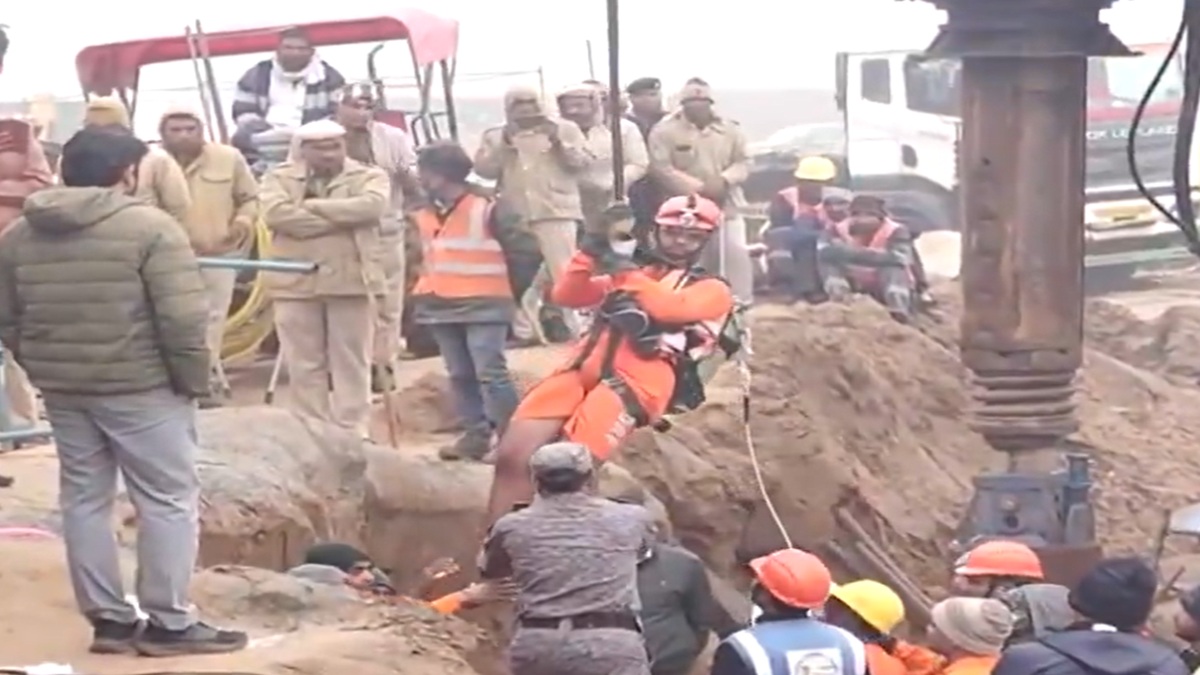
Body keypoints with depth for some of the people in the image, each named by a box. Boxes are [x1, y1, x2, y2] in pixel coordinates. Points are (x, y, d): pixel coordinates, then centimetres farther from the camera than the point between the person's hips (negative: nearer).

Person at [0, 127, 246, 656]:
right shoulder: (148, 226, -12)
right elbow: (182, 317, -17)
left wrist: (45, 369, 18)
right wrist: (193, 377, -5)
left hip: (61, 389, 6)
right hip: (140, 385, -6)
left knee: (84, 499, 13)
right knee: (169, 499, 2)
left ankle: (108, 618, 16)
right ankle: (168, 623, 3)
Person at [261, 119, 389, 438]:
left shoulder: (368, 176, 5)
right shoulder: (280, 178, 6)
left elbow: (371, 207, -16)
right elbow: (276, 213, -13)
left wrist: (312, 205, -14)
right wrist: (341, 219, -13)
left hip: (351, 280, -1)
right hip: (296, 282, 1)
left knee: (351, 363, 4)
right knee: (304, 364, 6)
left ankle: (353, 433, 10)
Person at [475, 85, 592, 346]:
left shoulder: (565, 128, 9)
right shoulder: (495, 136, 14)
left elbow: (583, 162, 2)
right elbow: (483, 169, 3)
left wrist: (559, 142, -10)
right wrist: (504, 145, -7)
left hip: (557, 212, -3)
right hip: (514, 217, 3)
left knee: (565, 274, -8)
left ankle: (577, 329, -7)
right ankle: (525, 331, 9)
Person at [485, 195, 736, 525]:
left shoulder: (712, 290, 15)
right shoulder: (631, 273, 29)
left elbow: (670, 307, -8)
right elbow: (566, 296, 18)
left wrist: (624, 273, -10)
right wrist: (589, 255, 3)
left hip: (639, 379, -5)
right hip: (587, 368, 5)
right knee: (511, 457, -12)